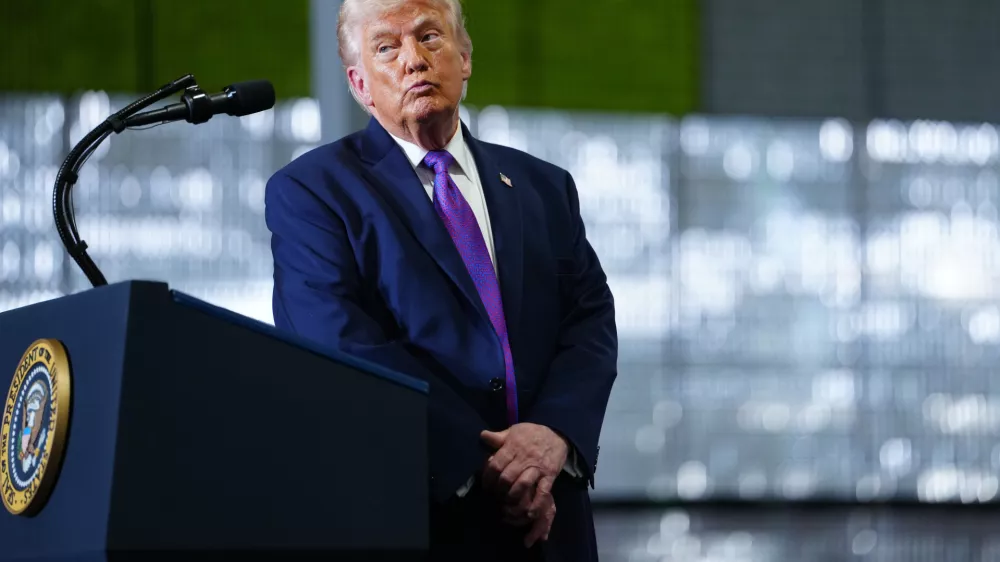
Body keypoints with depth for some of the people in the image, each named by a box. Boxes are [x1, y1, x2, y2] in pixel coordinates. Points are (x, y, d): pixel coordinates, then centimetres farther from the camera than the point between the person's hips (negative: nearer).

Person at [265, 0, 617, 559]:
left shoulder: (544, 187, 13)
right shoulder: (309, 191, -1)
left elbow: (590, 320, 4)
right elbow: (347, 348, -12)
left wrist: (554, 431, -16)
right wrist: (481, 466, -20)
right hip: (409, 516, -4)